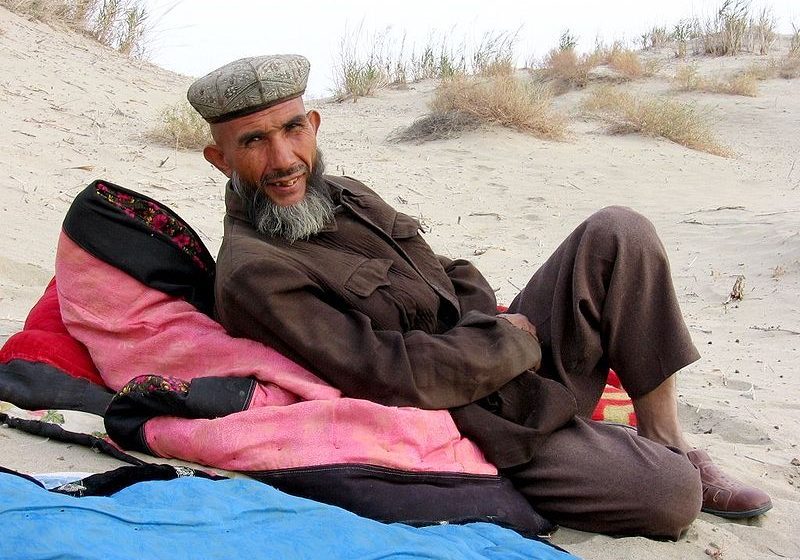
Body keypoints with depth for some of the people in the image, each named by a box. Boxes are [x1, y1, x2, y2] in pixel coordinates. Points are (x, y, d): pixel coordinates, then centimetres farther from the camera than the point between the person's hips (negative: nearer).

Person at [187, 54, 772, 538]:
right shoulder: (253, 276, -19)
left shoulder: (344, 194, 11)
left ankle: (665, 438, 0)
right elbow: (391, 377, -25)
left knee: (619, 232, -8)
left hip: (516, 356, 9)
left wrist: (489, 319, -3)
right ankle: (670, 465, 16)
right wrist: (508, 342, -14)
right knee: (673, 497, -22)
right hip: (476, 422, -9)